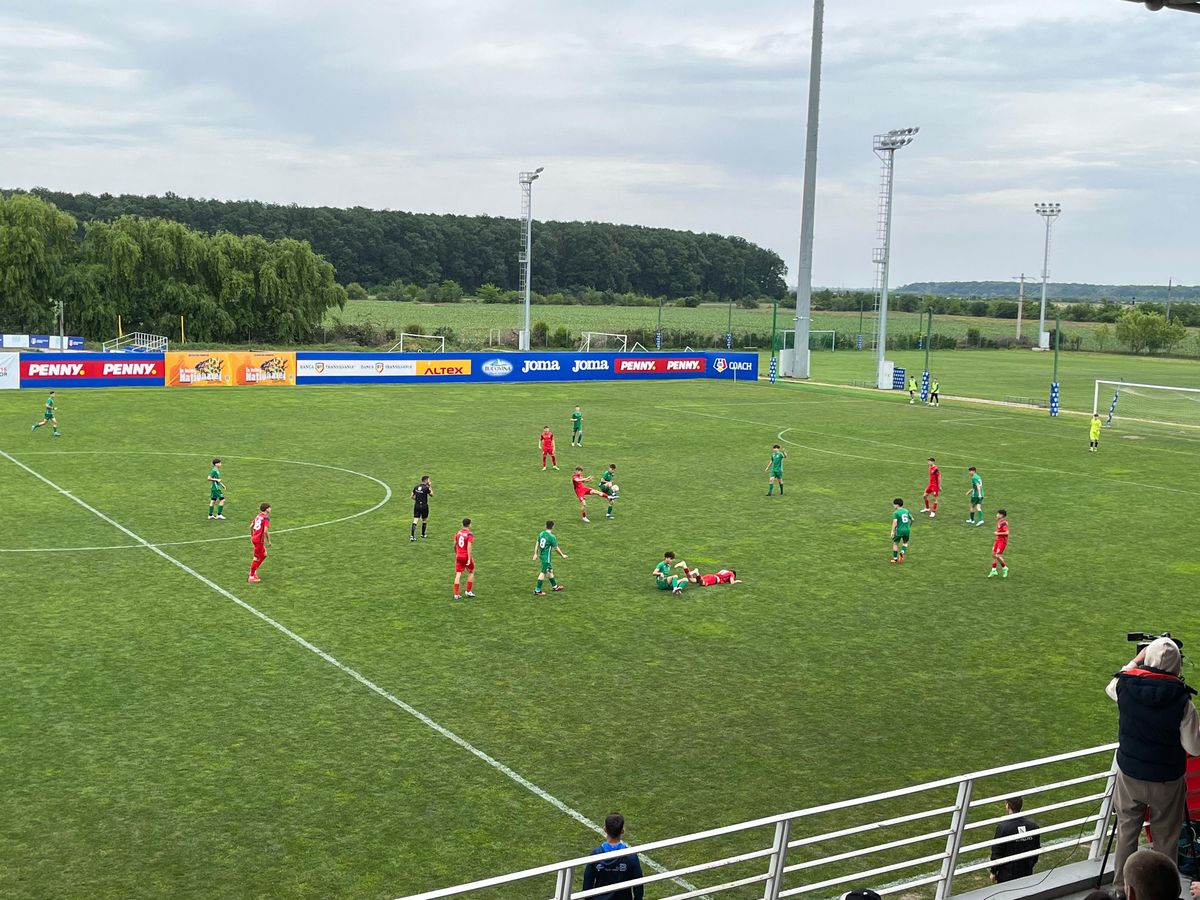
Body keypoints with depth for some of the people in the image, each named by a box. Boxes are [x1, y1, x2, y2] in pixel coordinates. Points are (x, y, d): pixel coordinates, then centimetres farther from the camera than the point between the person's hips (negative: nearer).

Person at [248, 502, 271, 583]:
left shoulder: (258, 516, 10)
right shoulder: (266, 518, -15)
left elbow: (251, 526, 17)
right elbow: (266, 531, -23)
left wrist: (252, 537, 26)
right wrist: (269, 541, -13)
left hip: (255, 538, 9)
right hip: (259, 540, -9)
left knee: (264, 555, 21)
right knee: (256, 558, 0)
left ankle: (254, 571, 25)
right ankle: (251, 577, 7)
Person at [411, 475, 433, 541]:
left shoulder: (416, 487, 3)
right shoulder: (426, 488, -13)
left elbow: (412, 496, 9)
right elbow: (431, 494, 2)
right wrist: (430, 487, 7)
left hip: (416, 505, 4)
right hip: (424, 506, -4)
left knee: (415, 521, -1)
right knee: (424, 520, 17)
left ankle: (412, 536, -12)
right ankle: (423, 534, 28)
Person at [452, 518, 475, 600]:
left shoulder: (458, 532, 4)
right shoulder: (469, 535, -14)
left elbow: (454, 545, 11)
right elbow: (469, 547, -20)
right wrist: (469, 559, -19)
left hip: (458, 556, 5)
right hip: (466, 556, -5)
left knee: (458, 574, 4)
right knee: (471, 572, 17)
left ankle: (456, 594, 1)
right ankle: (468, 591, 19)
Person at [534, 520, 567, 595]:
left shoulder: (541, 534, 1)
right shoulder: (552, 537, -20)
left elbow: (537, 544, 8)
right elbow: (556, 548, -12)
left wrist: (536, 554, 19)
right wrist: (562, 555, 2)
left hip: (541, 555, 8)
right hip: (547, 557, -8)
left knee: (550, 570, 21)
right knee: (543, 573, -1)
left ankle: (554, 586, 35)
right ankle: (537, 591, 2)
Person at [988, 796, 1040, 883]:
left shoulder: (1003, 827, -21)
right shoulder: (1033, 825, -5)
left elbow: (996, 853, -14)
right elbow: (1037, 849, 7)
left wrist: (993, 872, 0)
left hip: (1007, 875, -5)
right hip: (1027, 873, 5)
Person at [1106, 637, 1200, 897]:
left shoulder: (1126, 685, -14)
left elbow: (1111, 687, 13)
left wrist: (1135, 661, 21)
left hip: (1129, 775, 3)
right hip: (1167, 780, -3)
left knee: (1126, 832, 18)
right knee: (1166, 839, 13)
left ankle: (1121, 886, 29)